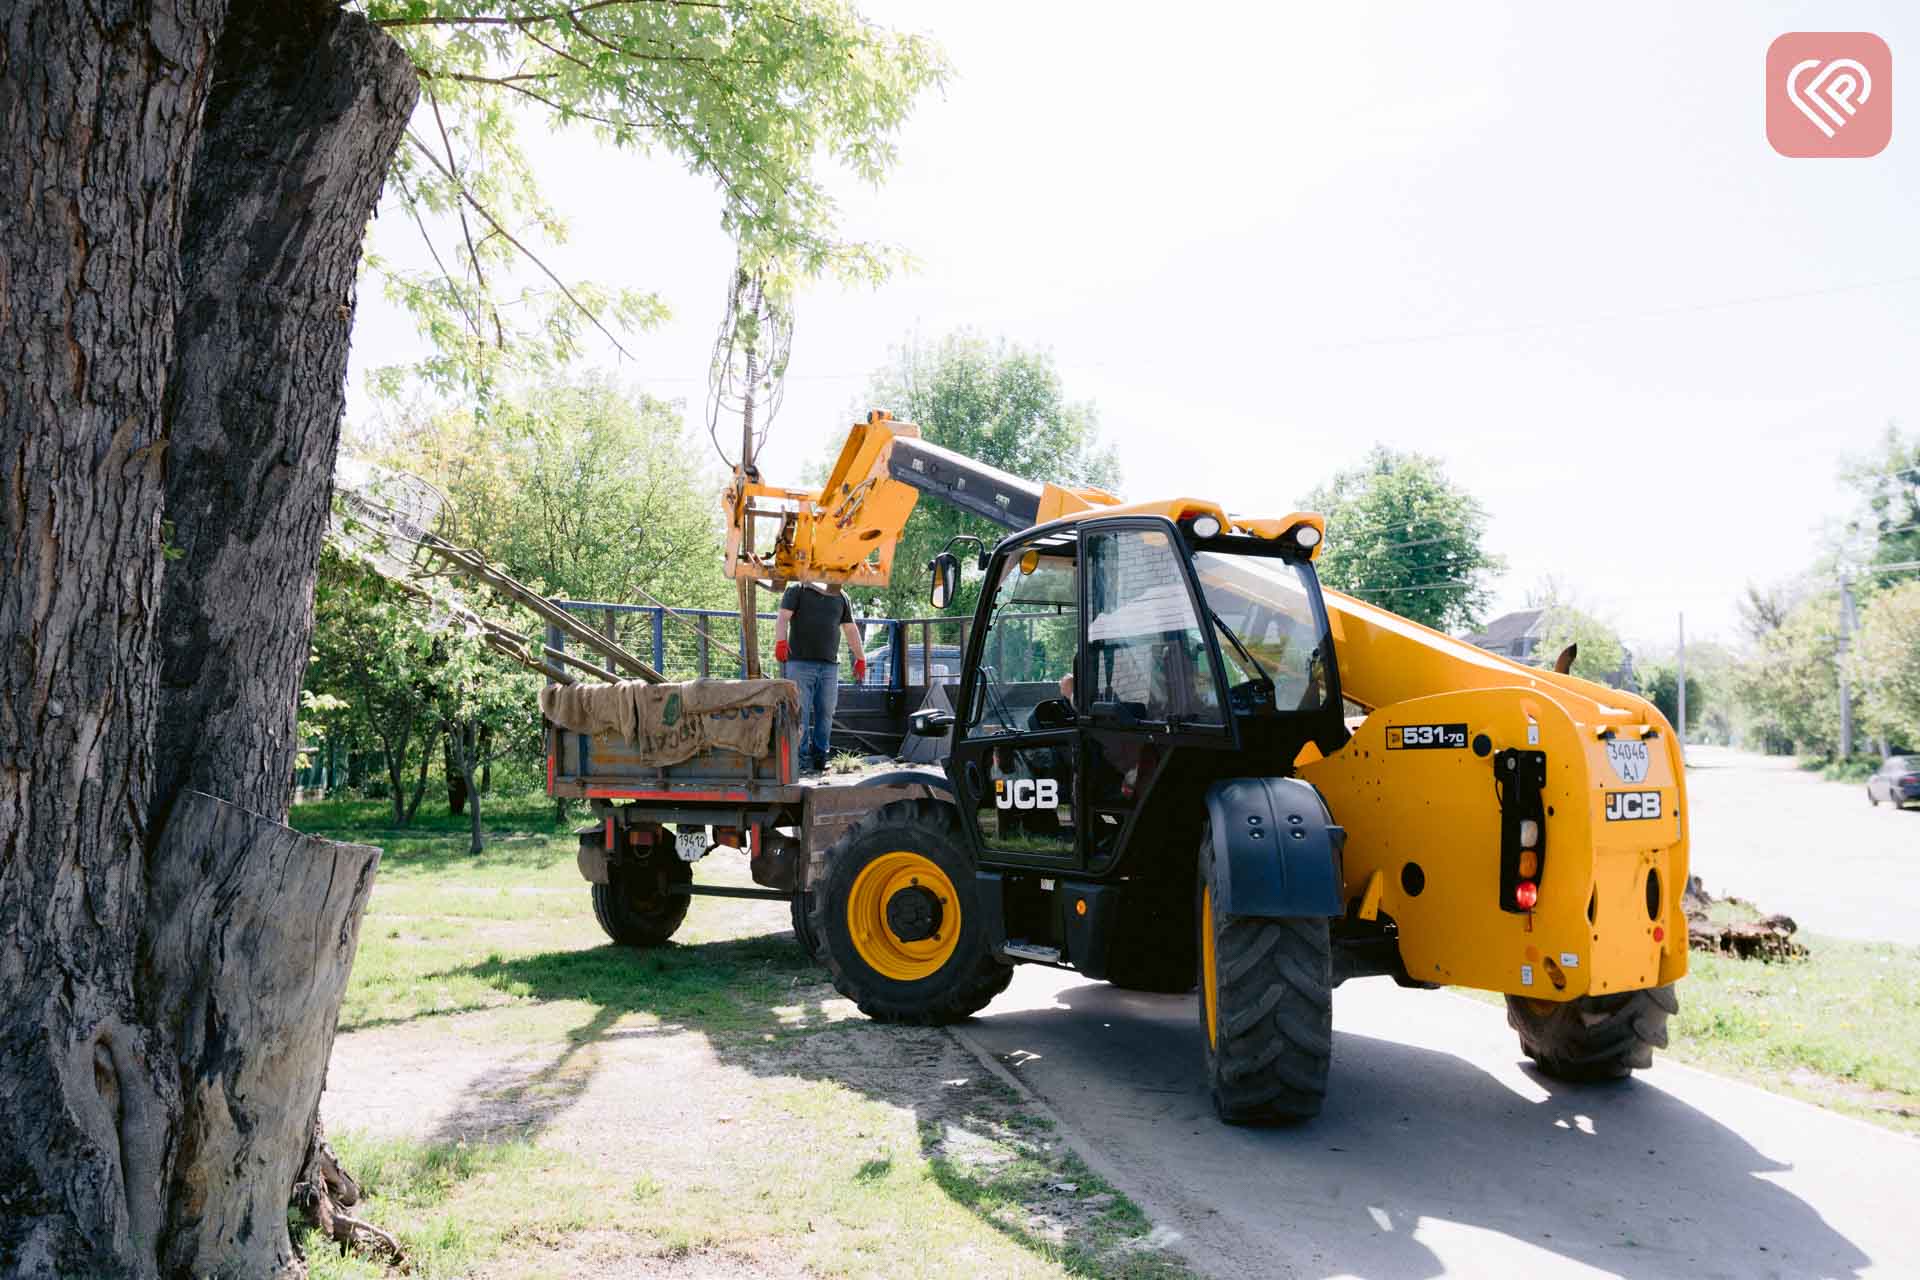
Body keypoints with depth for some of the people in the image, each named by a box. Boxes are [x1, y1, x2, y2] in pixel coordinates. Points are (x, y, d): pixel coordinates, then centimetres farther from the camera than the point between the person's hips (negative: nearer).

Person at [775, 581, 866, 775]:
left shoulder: (841, 597, 18)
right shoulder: (798, 591, 5)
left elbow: (851, 630, 22)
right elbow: (782, 618, -8)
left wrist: (860, 659, 22)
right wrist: (780, 641, -25)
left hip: (830, 666, 4)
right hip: (800, 663, -4)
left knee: (826, 713, 2)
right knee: (800, 712, -6)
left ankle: (820, 758, 10)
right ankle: (801, 760, -4)